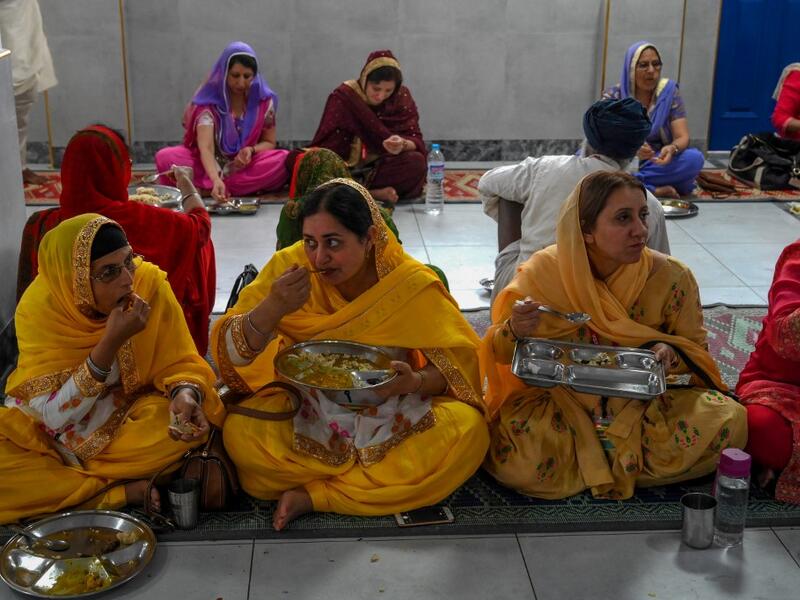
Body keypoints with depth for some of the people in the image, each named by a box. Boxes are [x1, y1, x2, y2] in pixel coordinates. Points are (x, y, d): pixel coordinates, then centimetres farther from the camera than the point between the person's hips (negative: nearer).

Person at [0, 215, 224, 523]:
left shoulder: (150, 284, -19)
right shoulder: (39, 306, -22)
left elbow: (180, 363, -11)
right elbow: (55, 417, -24)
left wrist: (186, 393, -35)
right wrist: (111, 342, -35)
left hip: (128, 414, 1)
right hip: (50, 433, -1)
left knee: (192, 422, -29)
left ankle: (64, 482, -14)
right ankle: (124, 492, -18)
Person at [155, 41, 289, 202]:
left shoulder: (265, 101, -5)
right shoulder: (209, 102, -14)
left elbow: (269, 142, 6)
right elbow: (205, 148, -25)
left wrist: (252, 150, -18)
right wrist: (216, 180, -45)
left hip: (247, 168, 3)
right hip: (210, 166, -2)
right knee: (165, 157, -26)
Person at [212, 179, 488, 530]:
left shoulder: (412, 284, -13)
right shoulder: (289, 267, -11)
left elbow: (460, 364, -7)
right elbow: (230, 354, -12)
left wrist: (415, 381, -28)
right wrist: (272, 309, -31)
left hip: (394, 420, 1)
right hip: (308, 419, 0)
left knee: (469, 430, -27)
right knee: (239, 433, -27)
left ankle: (313, 495, -17)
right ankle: (387, 482, -12)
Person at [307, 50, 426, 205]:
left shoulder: (402, 97, -4)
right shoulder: (343, 97, -10)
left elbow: (416, 141, -10)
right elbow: (329, 144, -12)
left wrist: (403, 144, -33)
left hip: (383, 165, 1)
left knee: (417, 162, -29)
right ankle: (375, 193, -28)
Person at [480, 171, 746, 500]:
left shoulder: (670, 277, -12)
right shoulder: (543, 272, -14)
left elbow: (697, 351, 2)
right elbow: (500, 351, -3)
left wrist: (671, 355, -22)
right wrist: (515, 332, -27)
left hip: (645, 402, 2)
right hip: (560, 399, -1)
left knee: (730, 423, -23)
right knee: (518, 461, -31)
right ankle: (625, 459, -1)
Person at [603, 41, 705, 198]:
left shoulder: (669, 92, -2)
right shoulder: (613, 96, -4)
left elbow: (682, 137, -7)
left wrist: (672, 149, -32)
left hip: (658, 164, 1)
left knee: (695, 158, -27)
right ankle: (655, 190, -31)